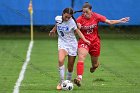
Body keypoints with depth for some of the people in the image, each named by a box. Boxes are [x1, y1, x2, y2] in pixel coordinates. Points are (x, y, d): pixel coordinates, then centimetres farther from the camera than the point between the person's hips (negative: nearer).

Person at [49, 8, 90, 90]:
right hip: (62, 43, 1)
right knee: (61, 60, -26)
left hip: (72, 44, -1)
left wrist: (84, 40, -28)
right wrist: (53, 30, 35)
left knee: (70, 66, 6)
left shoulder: (71, 22, -15)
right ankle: (61, 82, -20)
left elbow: (78, 31, -12)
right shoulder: (58, 18, -7)